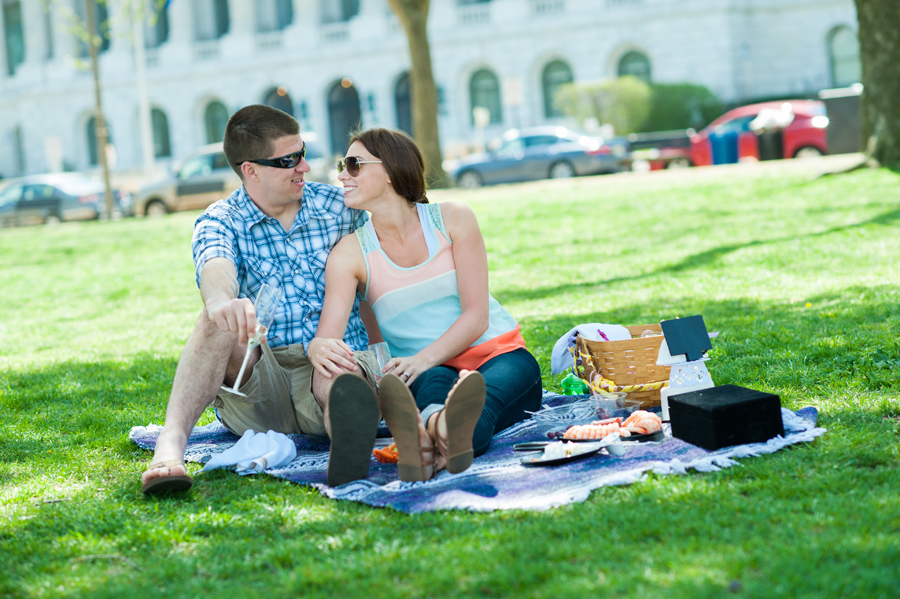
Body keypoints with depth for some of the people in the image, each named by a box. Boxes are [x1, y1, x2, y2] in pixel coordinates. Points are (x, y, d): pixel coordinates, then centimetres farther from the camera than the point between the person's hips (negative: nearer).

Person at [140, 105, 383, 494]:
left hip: (334, 360, 1)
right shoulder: (219, 222, 3)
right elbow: (216, 267, -22)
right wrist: (221, 299, -48)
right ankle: (170, 443, -46)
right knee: (223, 318, -32)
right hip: (257, 380, 0)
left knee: (341, 384, -36)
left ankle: (348, 450, -72)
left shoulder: (337, 206, 10)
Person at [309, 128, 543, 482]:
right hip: (428, 372, 0)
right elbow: (326, 337, -11)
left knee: (488, 389, -37)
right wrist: (319, 348, -38)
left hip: (499, 355, 0)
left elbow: (476, 316, -6)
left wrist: (423, 359, -24)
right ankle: (434, 424, -74)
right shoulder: (350, 253, 1)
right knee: (436, 383, -38)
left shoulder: (453, 220, 0)